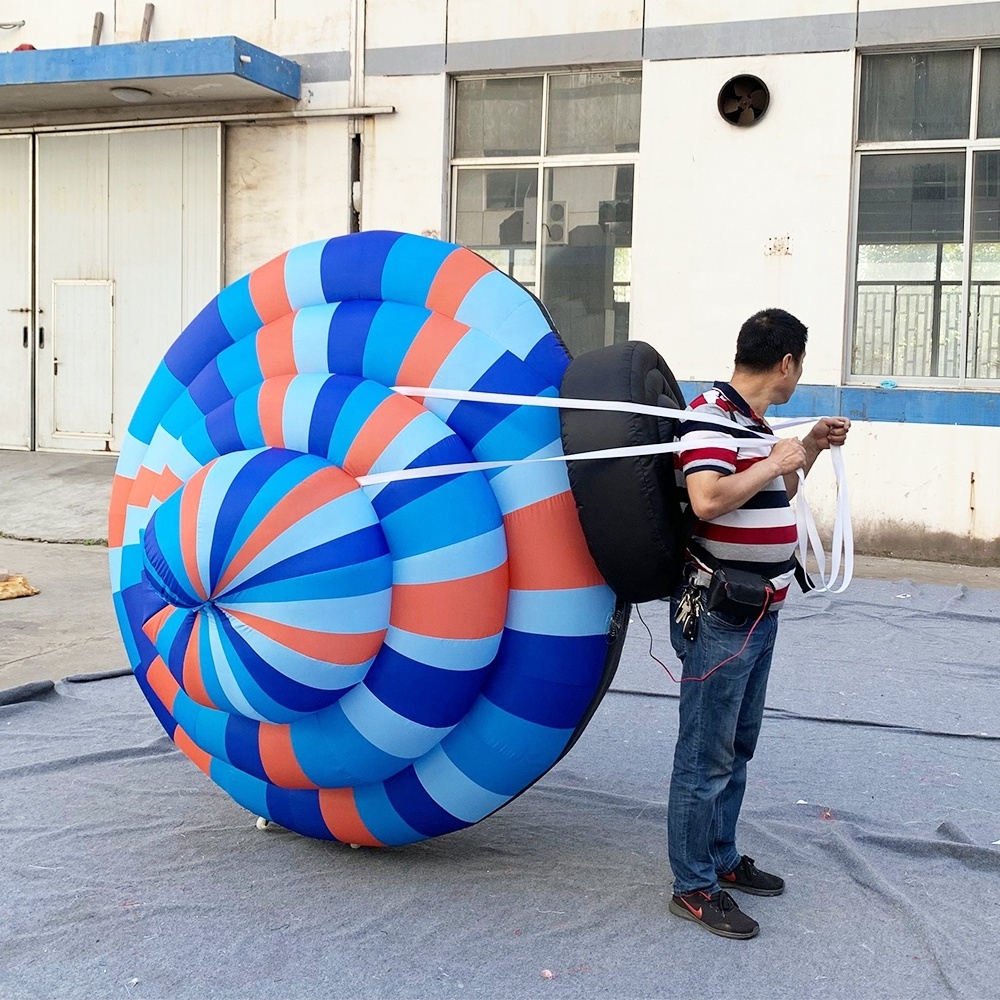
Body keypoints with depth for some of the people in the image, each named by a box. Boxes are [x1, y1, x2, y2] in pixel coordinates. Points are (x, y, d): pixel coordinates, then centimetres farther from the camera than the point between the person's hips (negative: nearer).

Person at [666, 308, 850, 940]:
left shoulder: (754, 422, 14)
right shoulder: (710, 417, -17)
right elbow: (708, 499, -33)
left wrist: (812, 448, 19)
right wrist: (774, 462, -21)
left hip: (758, 614, 10)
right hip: (718, 618, -10)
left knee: (738, 747, 19)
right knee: (707, 756, -1)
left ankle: (721, 858, 33)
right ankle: (694, 886, 9)